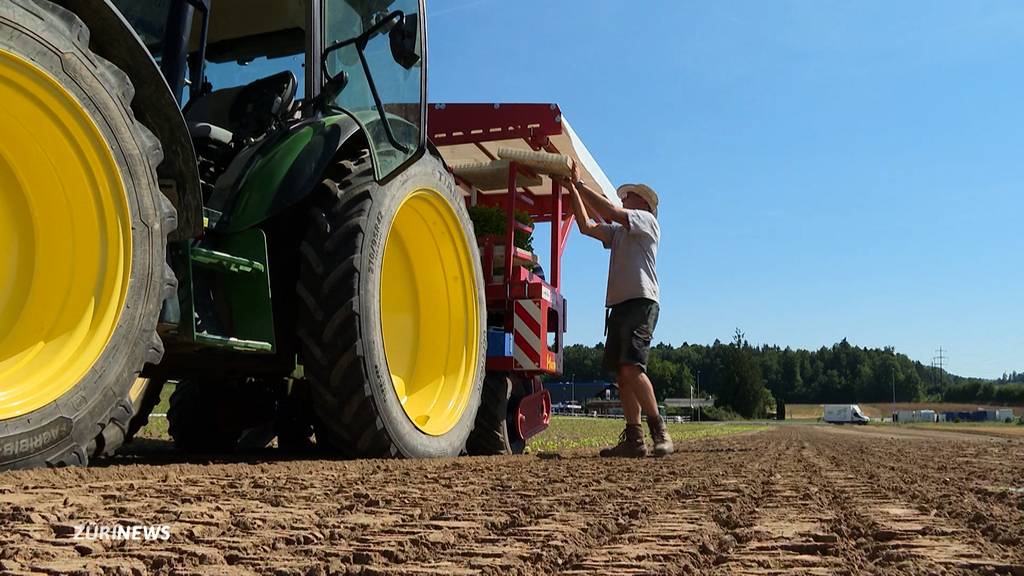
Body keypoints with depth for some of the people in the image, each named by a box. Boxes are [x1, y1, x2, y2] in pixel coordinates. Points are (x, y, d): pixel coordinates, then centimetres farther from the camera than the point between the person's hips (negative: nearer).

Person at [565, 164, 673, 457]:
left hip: (641, 303, -8)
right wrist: (572, 189, 14)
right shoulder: (618, 232, 28)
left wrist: (581, 184, -3)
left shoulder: (647, 220, 5)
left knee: (631, 368, -21)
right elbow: (586, 226, 17)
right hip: (619, 306, 8)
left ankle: (659, 431, -17)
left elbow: (610, 211, -10)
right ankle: (633, 438, 0)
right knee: (621, 373, 1)